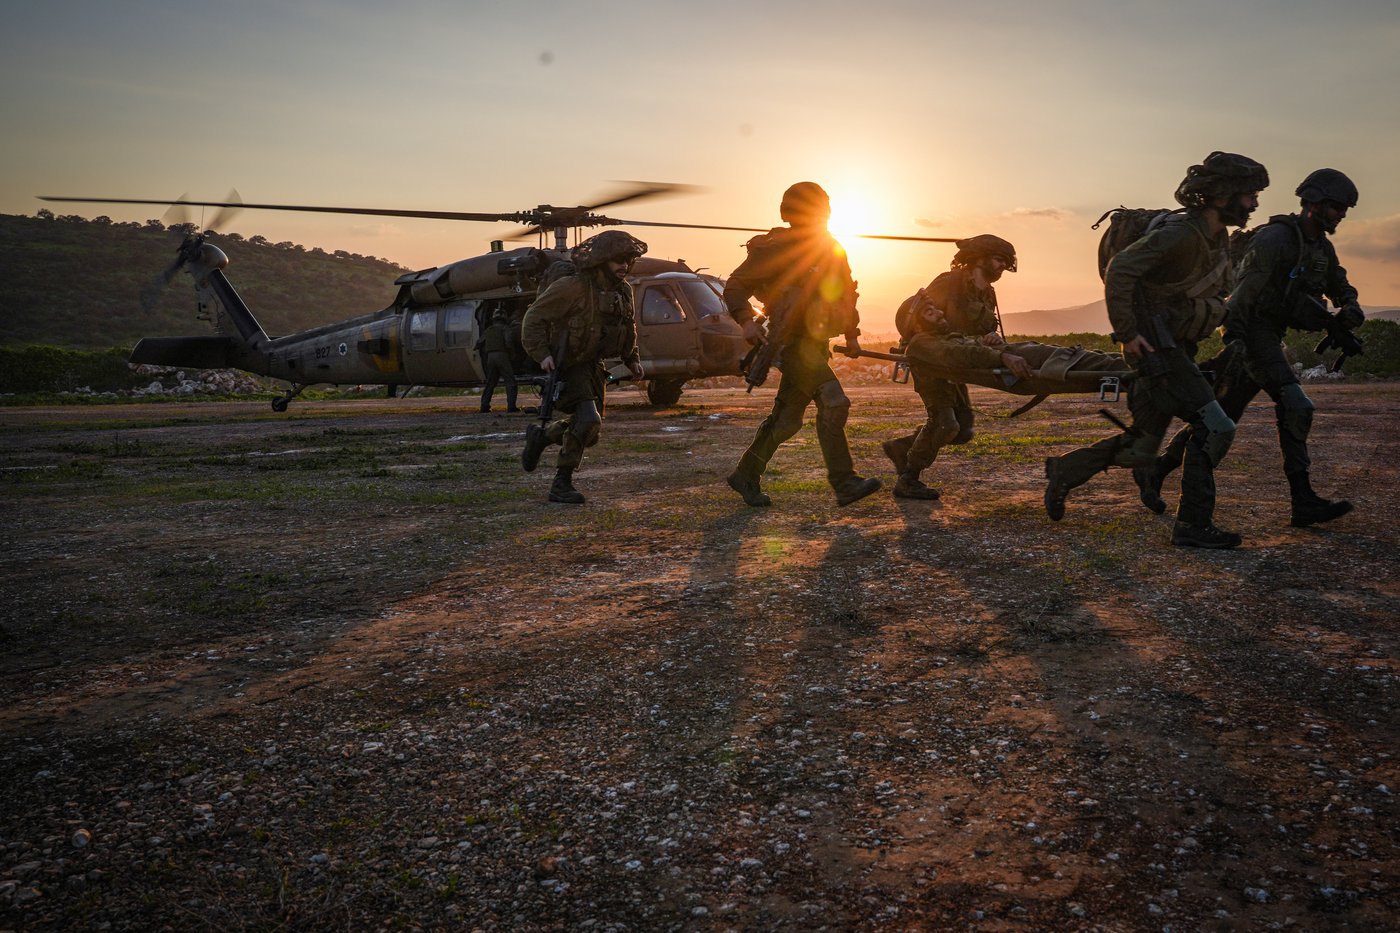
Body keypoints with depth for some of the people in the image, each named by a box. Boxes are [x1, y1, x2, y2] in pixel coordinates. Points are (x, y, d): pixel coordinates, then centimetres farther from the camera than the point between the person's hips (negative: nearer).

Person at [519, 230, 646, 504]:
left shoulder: (623, 291, 3)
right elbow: (533, 318, -15)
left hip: (593, 365, 8)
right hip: (565, 366, -8)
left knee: (588, 429, 11)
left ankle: (539, 438, 38)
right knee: (588, 420, -22)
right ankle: (561, 484, -9)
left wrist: (632, 358, 13)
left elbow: (629, 327, 22)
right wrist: (542, 354, -23)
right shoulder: (571, 287, -20)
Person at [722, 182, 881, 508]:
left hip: (816, 343, 8)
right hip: (793, 342, -8)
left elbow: (846, 291, 25)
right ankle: (845, 484, -18)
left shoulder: (831, 249, 12)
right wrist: (746, 320, -24)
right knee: (833, 404, -20)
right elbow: (735, 286, -7)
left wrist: (852, 334, 17)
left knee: (787, 419, 12)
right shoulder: (775, 250, -9)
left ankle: (746, 476, 24)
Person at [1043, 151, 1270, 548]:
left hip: (1177, 349, 10)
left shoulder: (1218, 237, 10)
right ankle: (1193, 525, -6)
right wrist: (1126, 332, -26)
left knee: (1142, 448, 12)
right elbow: (1120, 269, -27)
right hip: (1154, 348, -10)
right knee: (1214, 427, -14)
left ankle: (1065, 470, 26)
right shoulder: (1181, 232, -19)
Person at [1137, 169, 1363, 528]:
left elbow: (1340, 286, 25)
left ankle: (1154, 471, 17)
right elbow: (1242, 294, -20)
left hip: (1269, 337, 10)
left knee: (1223, 415, 9)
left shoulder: (1322, 247, 14)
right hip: (1251, 332, -10)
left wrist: (1350, 310, 1)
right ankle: (1303, 501, -15)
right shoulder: (1275, 239, -16)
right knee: (1294, 406, -17)